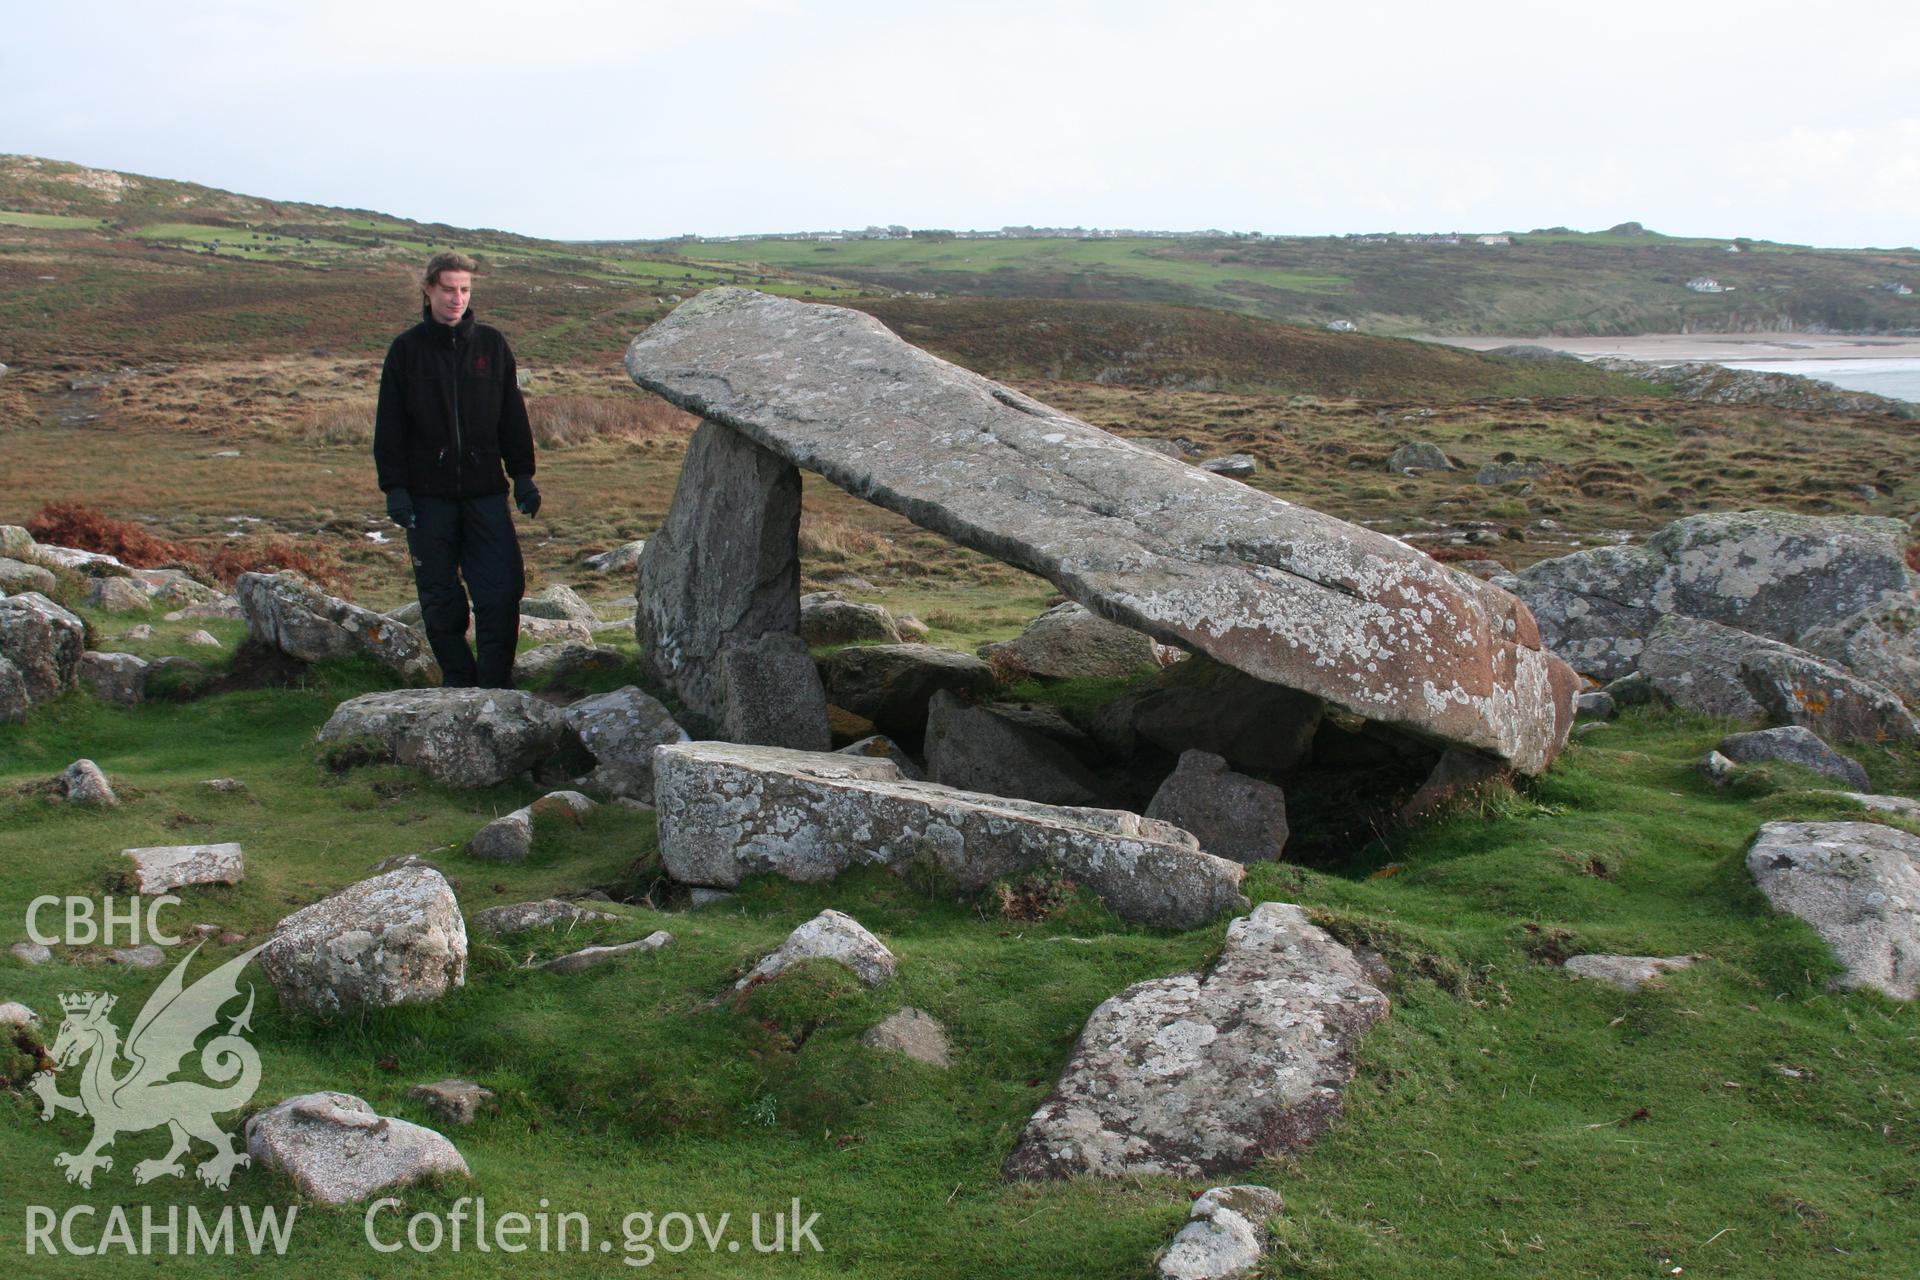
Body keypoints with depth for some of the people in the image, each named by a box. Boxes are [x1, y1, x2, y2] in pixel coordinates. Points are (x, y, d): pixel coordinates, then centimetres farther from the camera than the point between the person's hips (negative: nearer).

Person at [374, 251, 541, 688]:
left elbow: (512, 417, 11)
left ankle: (495, 684, 3)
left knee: (501, 592, -6)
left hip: (485, 490, 1)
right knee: (439, 596, 4)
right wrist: (394, 488, -4)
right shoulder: (407, 349, 2)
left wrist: (523, 475, 7)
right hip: (429, 495, -1)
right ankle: (458, 681, 16)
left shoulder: (491, 344, 6)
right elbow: (390, 426, 2)